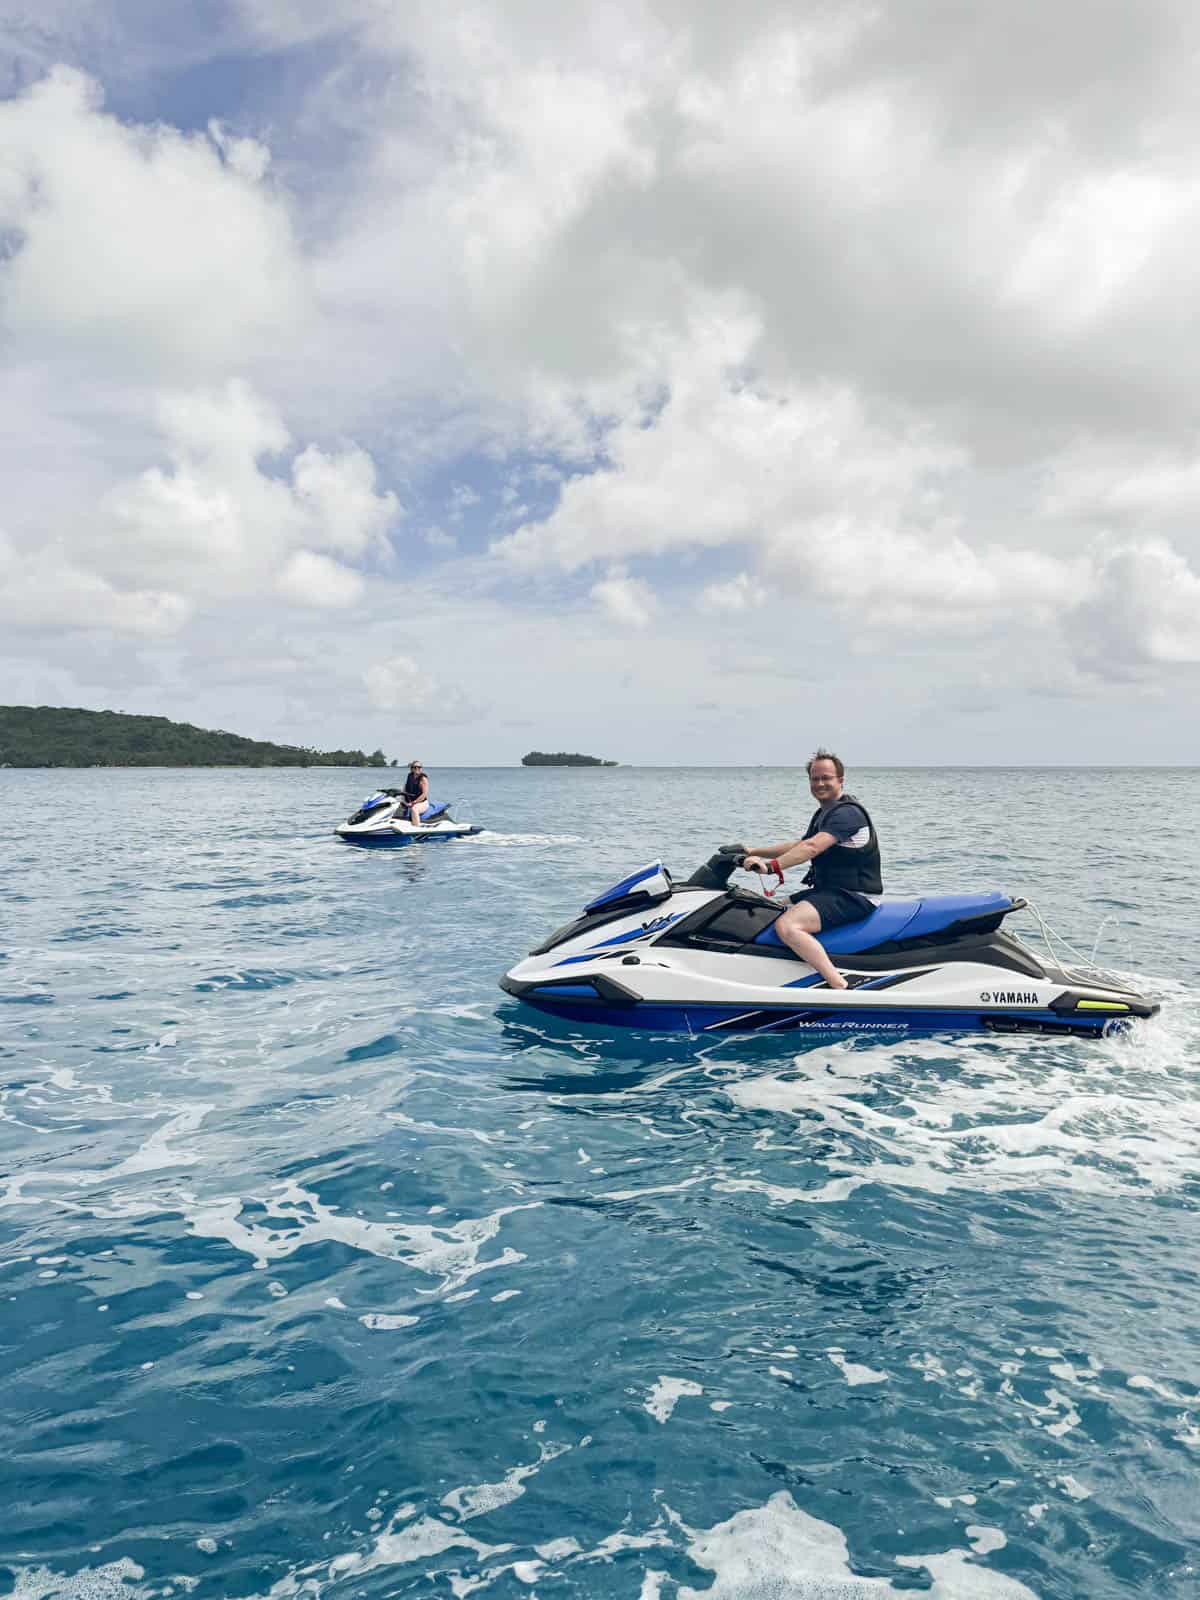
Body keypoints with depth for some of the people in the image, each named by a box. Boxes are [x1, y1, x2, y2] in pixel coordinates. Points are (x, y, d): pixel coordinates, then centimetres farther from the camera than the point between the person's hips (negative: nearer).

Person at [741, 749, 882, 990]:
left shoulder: (847, 812, -15)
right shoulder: (824, 813, 18)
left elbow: (813, 847, -29)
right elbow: (800, 845, 26)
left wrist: (771, 865, -35)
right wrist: (754, 851, 19)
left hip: (854, 896, -11)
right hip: (828, 889, 11)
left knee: (786, 926, -29)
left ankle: (840, 986, -33)